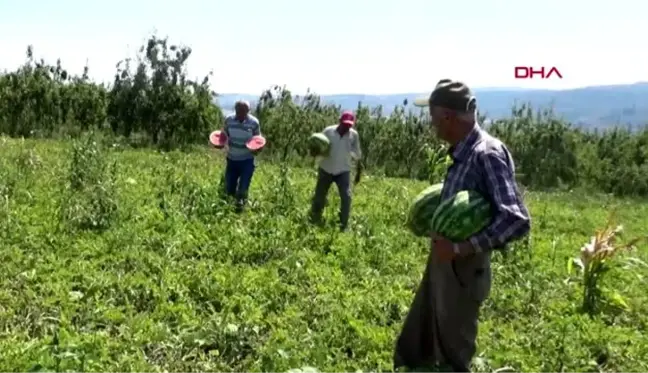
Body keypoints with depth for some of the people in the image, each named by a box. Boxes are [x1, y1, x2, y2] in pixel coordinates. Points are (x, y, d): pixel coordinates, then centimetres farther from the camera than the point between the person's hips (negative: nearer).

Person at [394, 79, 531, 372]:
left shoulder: (487, 154, -23)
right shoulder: (463, 153, 5)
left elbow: (517, 221, -30)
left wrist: (461, 248, -28)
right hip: (441, 265, 9)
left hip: (462, 271, -9)